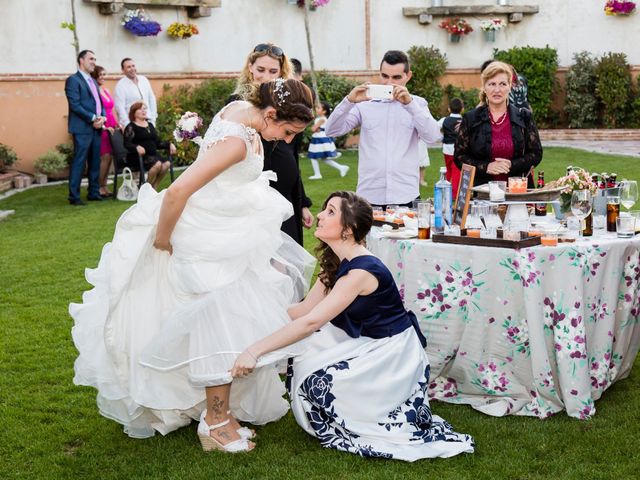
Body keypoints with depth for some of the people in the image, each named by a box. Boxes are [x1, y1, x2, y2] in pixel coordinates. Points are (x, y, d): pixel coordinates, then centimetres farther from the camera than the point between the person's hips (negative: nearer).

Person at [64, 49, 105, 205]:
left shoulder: (93, 81, 21)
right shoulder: (73, 80, -5)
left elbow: (99, 103, 20)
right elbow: (75, 105, -14)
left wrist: (102, 117, -1)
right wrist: (93, 118, -15)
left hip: (96, 127, 8)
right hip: (82, 128, -8)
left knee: (95, 162, 9)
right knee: (79, 162, -7)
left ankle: (94, 192, 17)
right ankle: (74, 196, -4)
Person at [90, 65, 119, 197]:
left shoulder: (105, 90, 16)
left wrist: (117, 124, 14)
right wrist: (104, 126, -16)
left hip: (111, 128, 8)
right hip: (101, 128, -8)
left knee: (109, 157, 7)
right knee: (105, 157, -9)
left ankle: (104, 186, 14)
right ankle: (100, 187, 0)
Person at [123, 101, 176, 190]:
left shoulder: (150, 125, 21)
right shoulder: (131, 127, -1)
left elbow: (158, 142, 20)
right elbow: (127, 144, -14)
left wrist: (169, 145, 3)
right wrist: (137, 147, -34)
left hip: (152, 156, 6)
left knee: (166, 163, -23)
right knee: (157, 164, -31)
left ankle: (154, 187, -11)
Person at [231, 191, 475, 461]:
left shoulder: (362, 270, -28)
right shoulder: (337, 262, 0)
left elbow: (311, 322, -34)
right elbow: (305, 308, 2)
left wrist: (255, 351, -36)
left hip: (392, 354, -9)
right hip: (364, 342, 9)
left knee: (315, 379, -18)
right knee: (302, 356, -2)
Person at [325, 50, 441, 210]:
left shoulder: (417, 103, 8)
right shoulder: (364, 103, 6)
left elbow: (433, 136, -8)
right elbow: (332, 131, -2)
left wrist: (409, 103, -18)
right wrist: (349, 101, -17)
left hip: (405, 196, 0)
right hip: (369, 195, 0)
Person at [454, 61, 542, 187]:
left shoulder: (524, 117, 8)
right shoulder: (470, 119, 5)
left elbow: (536, 154, 8)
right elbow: (459, 156, 5)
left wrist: (512, 165, -9)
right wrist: (486, 167, -11)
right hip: (480, 190, -1)